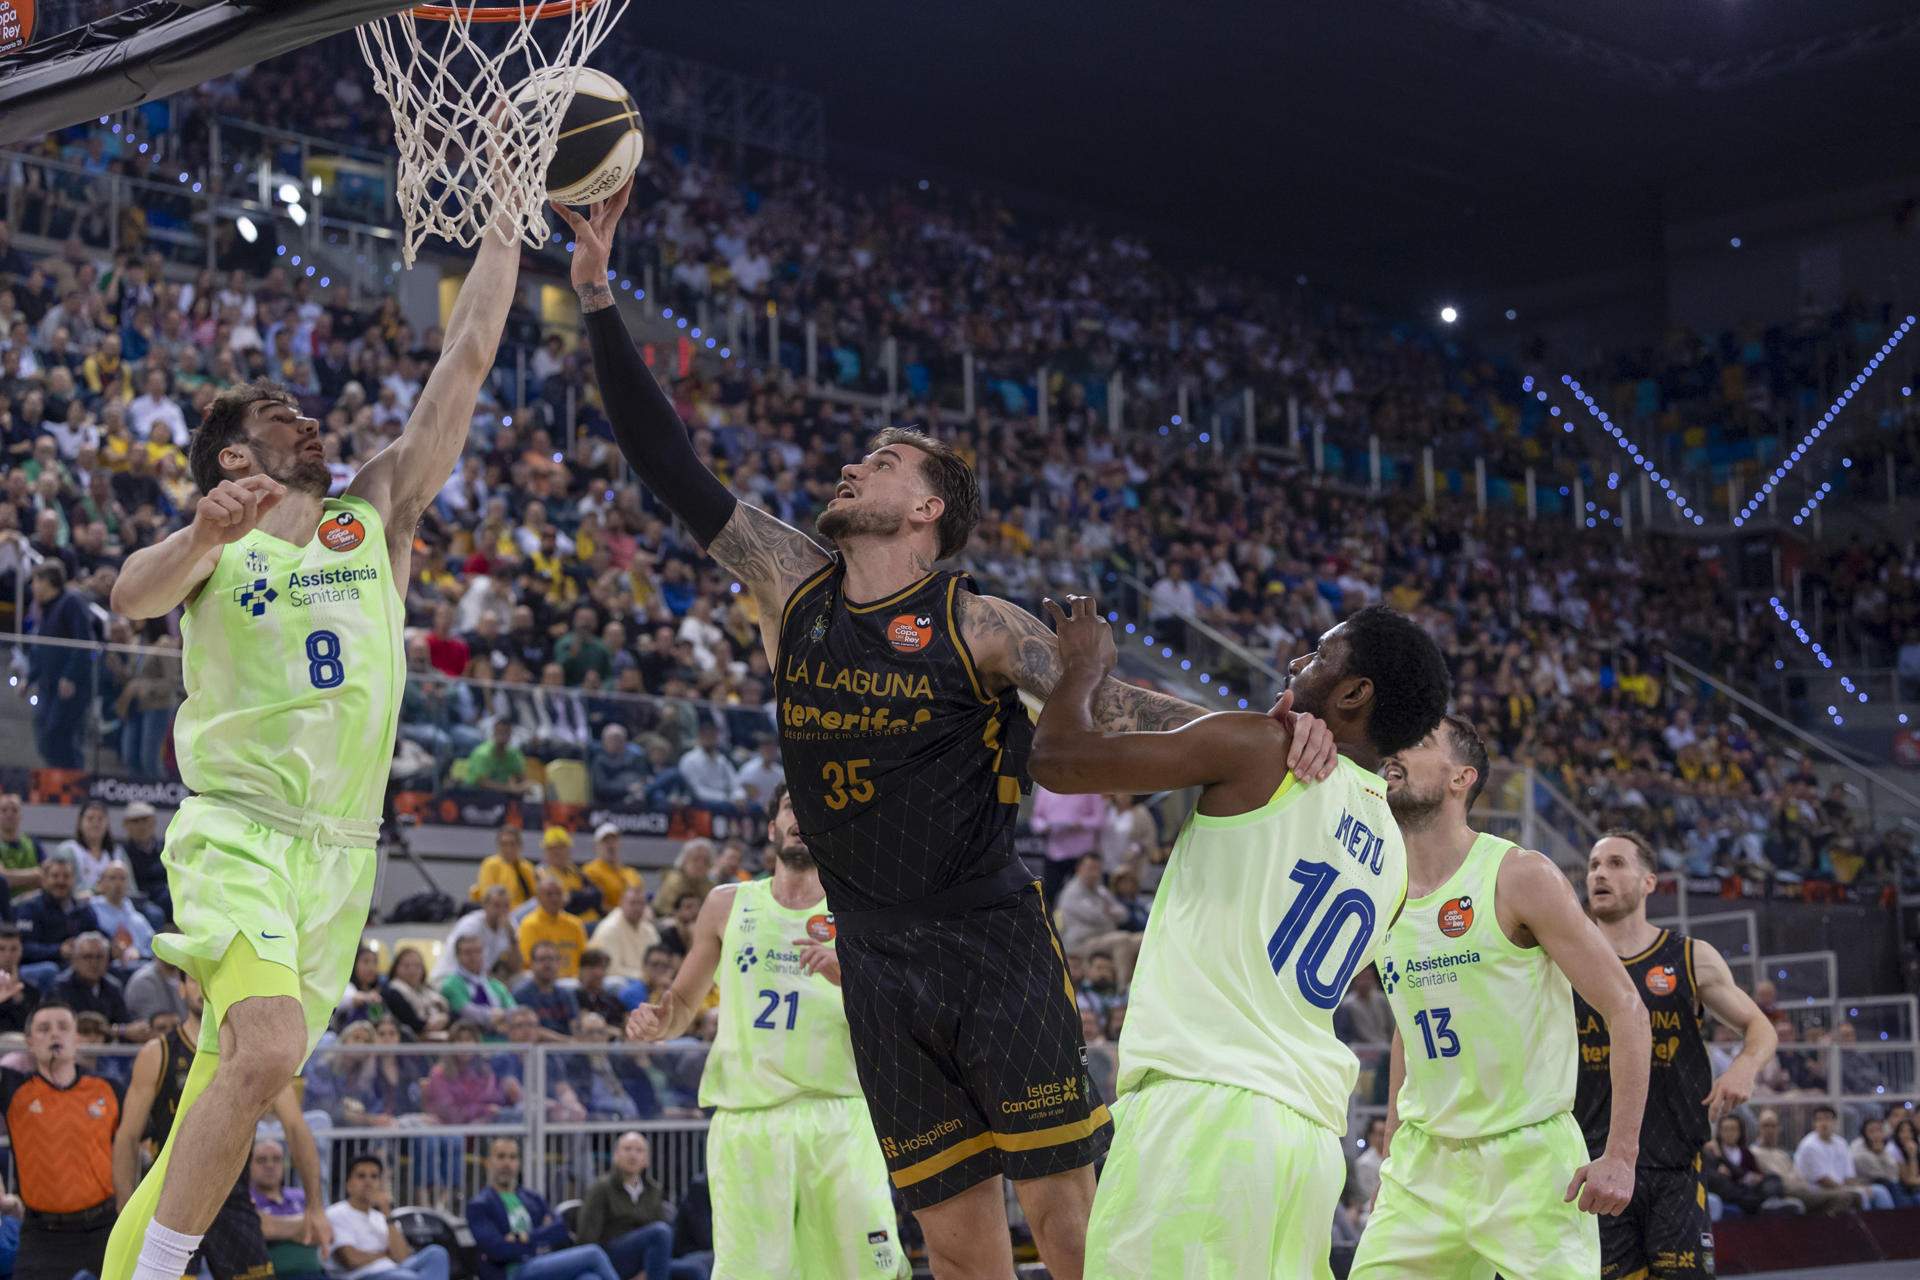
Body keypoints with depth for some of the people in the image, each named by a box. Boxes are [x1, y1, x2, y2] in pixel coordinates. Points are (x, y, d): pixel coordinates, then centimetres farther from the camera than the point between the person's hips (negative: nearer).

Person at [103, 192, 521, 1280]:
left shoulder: (378, 514, 11)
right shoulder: (215, 541, 3)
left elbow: (468, 358, 8)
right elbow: (131, 596, -20)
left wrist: (506, 221, 7)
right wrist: (205, 536, -40)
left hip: (344, 850, 5)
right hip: (239, 831, -5)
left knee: (239, 1074, 8)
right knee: (268, 1051, -25)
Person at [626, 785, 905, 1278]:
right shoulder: (727, 905, 12)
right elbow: (684, 1002, 20)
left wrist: (848, 976, -16)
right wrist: (660, 1022, -3)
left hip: (838, 1119, 0)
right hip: (746, 1121, 0)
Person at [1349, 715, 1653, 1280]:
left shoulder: (1520, 876, -11)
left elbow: (1626, 1011, -11)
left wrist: (1620, 1155, -18)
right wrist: (1391, 1158, 18)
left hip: (1529, 1157, -5)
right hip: (1424, 1160, 5)